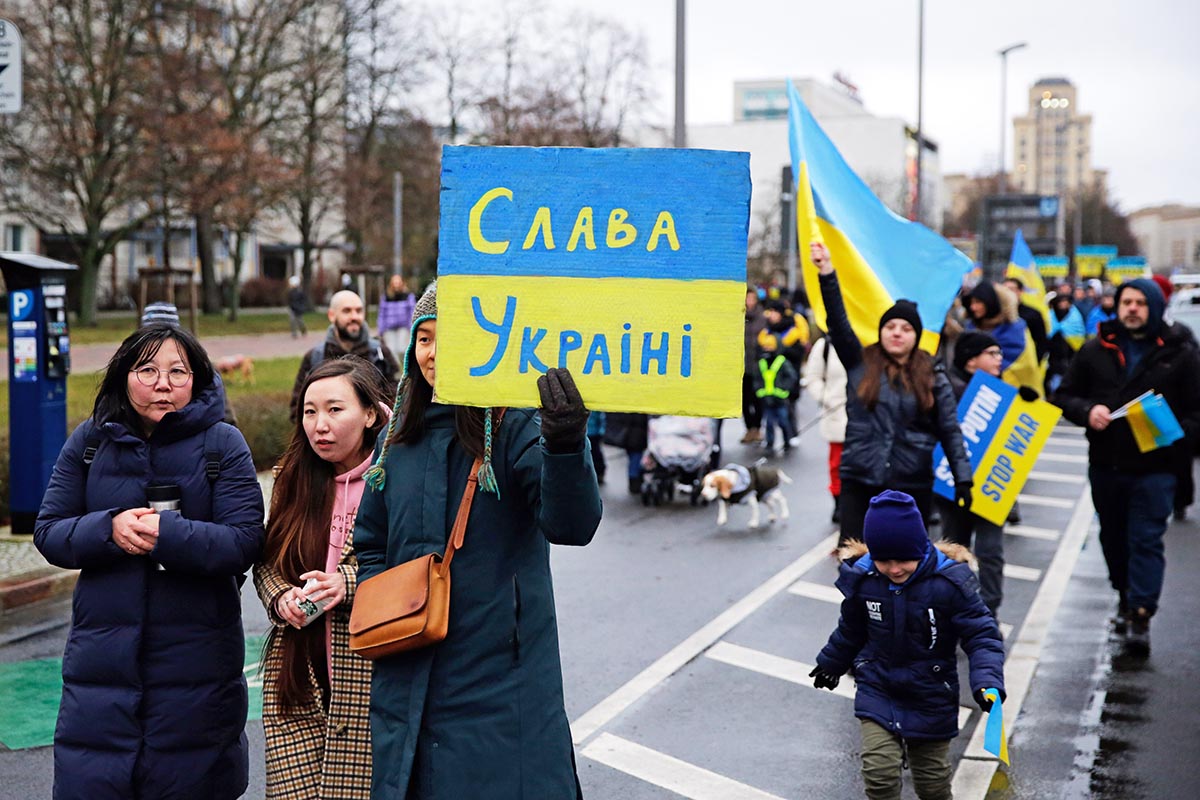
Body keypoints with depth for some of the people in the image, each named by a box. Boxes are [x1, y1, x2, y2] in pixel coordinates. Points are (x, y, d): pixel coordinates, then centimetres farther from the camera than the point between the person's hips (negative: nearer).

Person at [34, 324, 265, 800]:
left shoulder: (223, 445, -3)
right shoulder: (89, 442, 6)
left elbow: (245, 543, -11)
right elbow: (48, 533, 3)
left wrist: (168, 534, -23)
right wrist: (108, 528, -15)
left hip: (196, 664, -2)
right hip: (102, 659, 2)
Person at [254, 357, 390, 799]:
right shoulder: (295, 480, 12)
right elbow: (266, 563, 18)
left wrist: (349, 583, -18)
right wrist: (282, 598, -1)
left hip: (366, 678, -4)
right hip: (295, 679, 4)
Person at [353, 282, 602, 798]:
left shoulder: (518, 423, -9)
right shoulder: (400, 438, 10)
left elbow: (570, 524, -24)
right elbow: (368, 542, 21)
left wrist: (565, 446, -42)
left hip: (501, 680, -5)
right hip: (406, 680, 6)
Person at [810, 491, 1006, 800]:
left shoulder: (950, 581, -20)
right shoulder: (861, 578, -11)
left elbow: (981, 635, -16)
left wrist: (987, 681, -32)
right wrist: (831, 664, 24)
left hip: (931, 698, -1)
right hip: (877, 691, 1)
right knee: (879, 775, -13)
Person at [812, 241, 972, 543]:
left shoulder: (932, 375, 4)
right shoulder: (860, 363, 4)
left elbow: (950, 430, 5)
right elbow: (838, 322, -9)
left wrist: (962, 478, -2)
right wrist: (827, 274, -22)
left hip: (913, 484, 0)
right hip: (859, 481, 0)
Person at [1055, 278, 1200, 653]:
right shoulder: (1095, 350, 5)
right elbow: (1065, 395, 8)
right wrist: (1087, 411, -13)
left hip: (1154, 467, -4)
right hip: (1105, 464, 4)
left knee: (1147, 540, -6)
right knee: (1113, 536, 17)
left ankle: (1140, 615, -6)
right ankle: (1125, 596, 36)